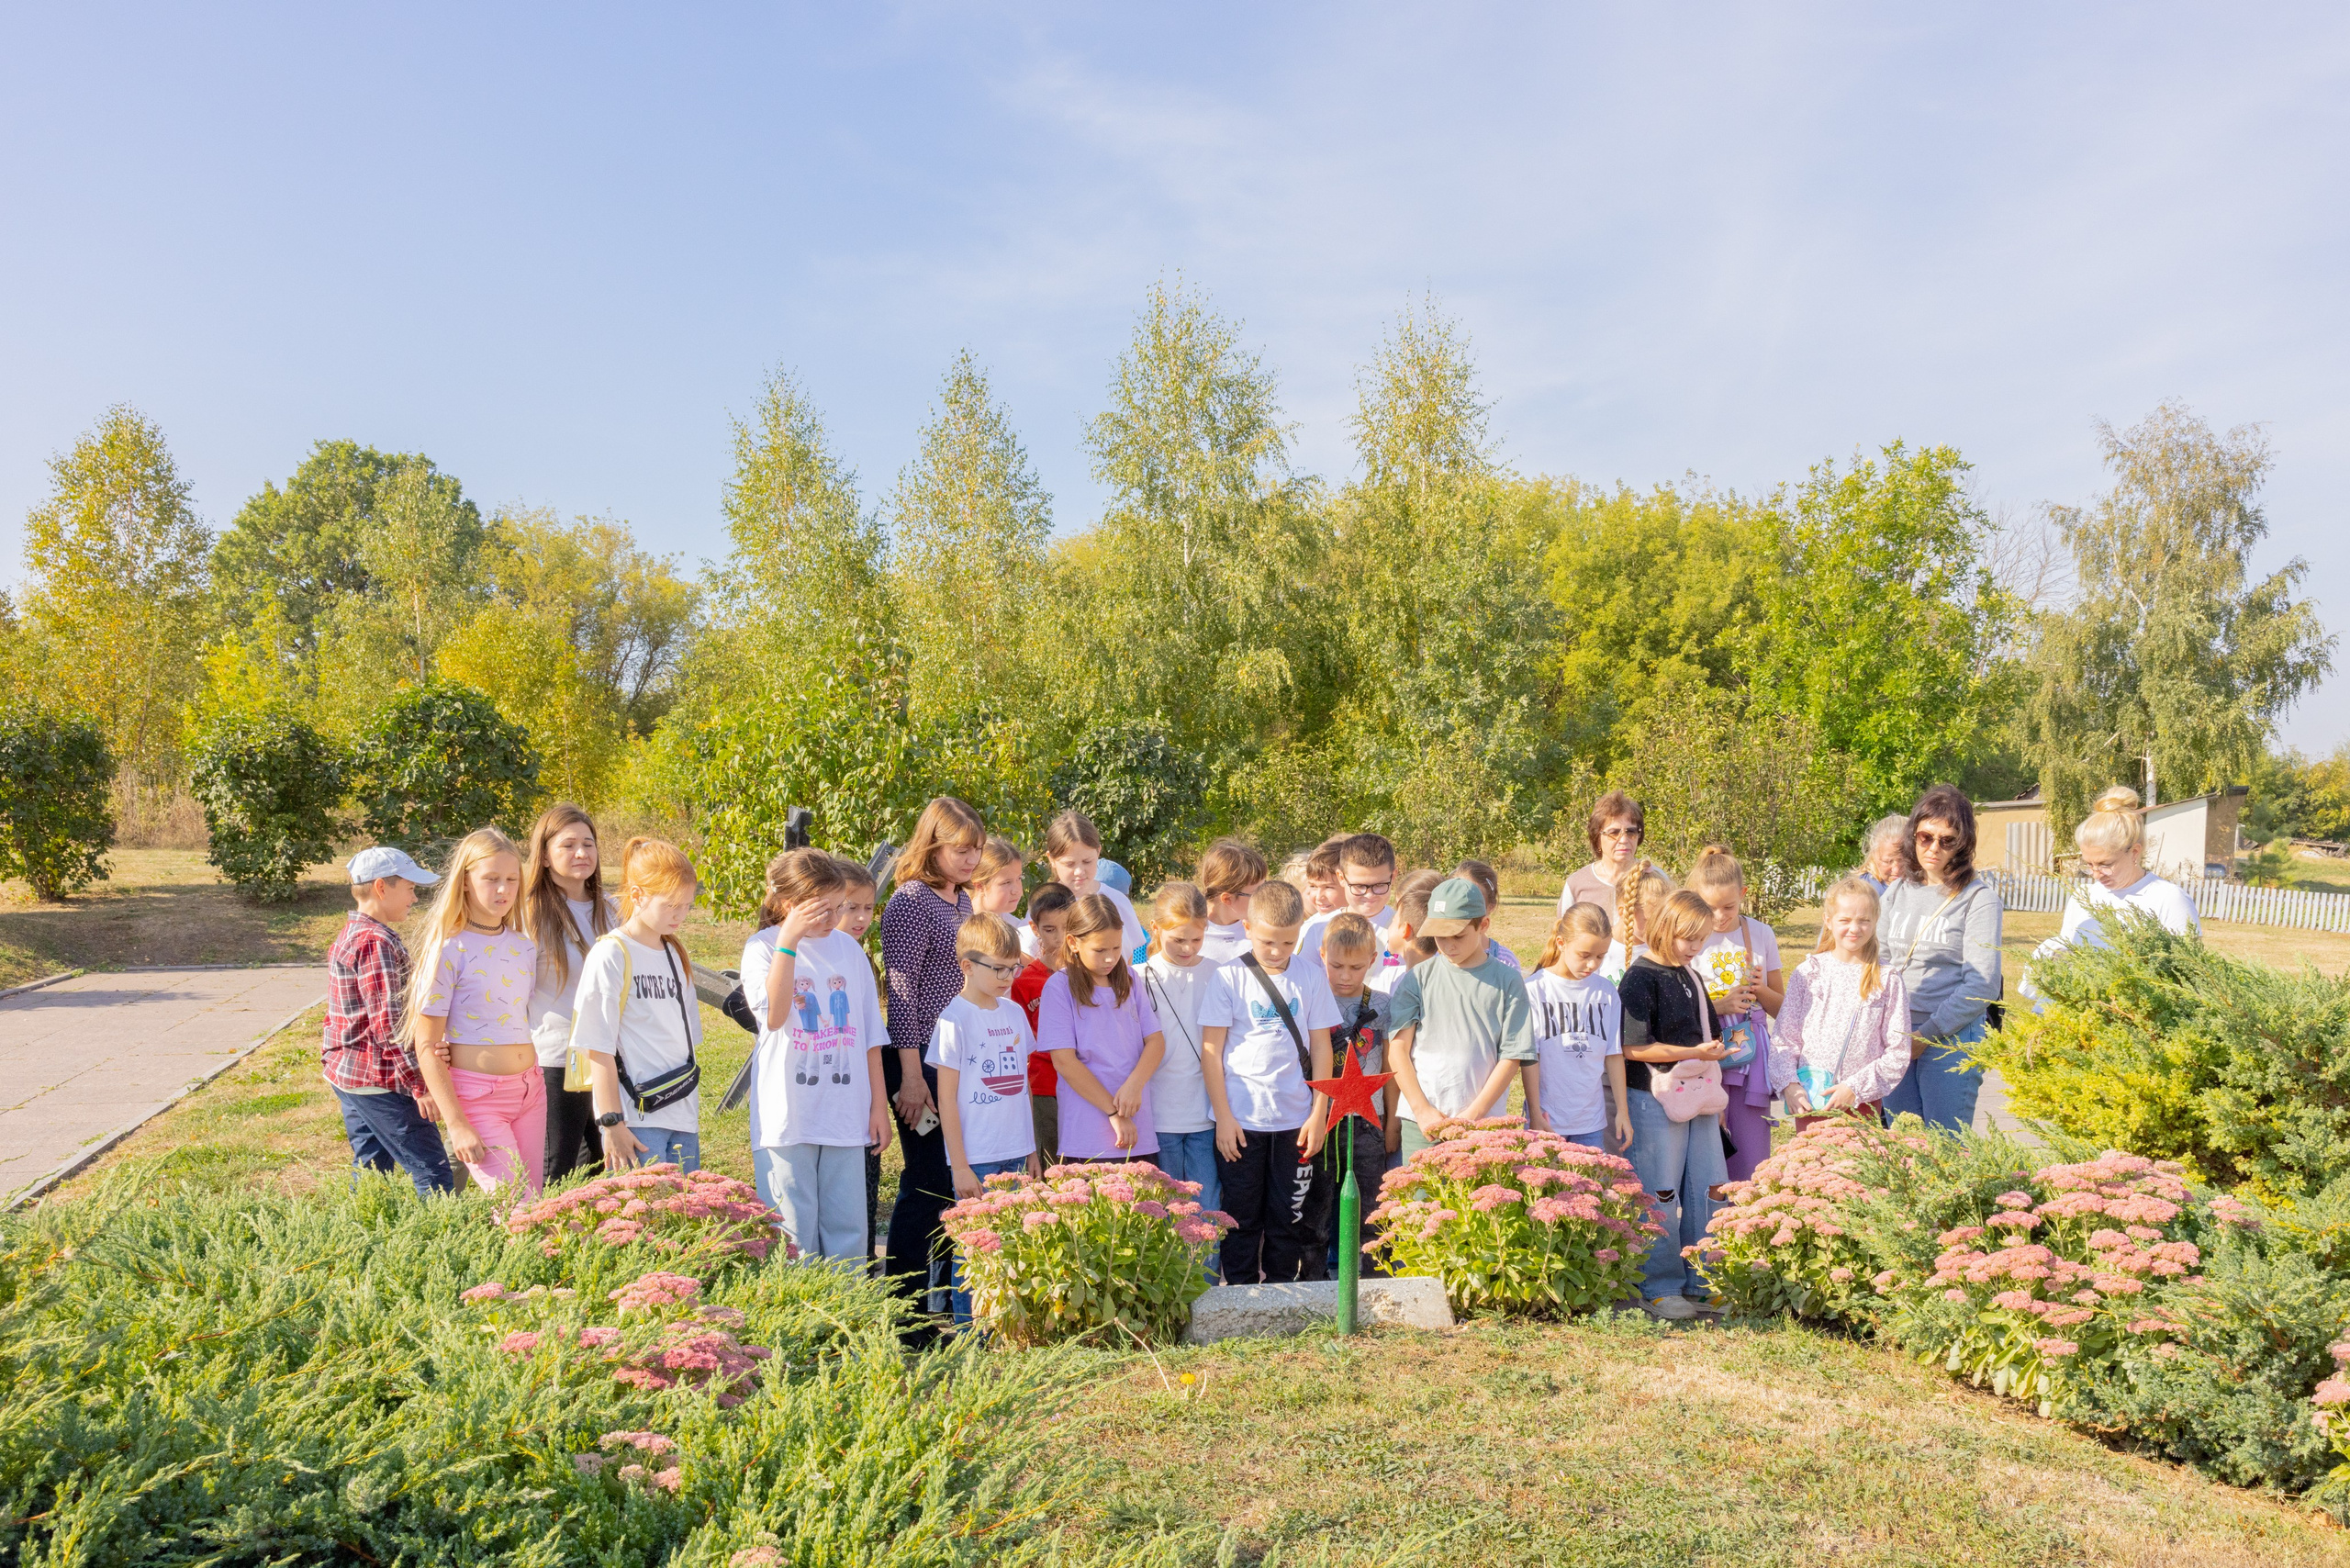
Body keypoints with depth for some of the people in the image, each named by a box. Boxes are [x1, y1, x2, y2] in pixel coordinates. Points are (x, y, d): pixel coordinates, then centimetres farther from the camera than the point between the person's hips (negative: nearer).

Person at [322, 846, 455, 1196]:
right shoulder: (377, 942, -17)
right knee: (433, 1174, -9)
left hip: (345, 1073, 10)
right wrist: (420, 1084, -19)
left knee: (370, 1169, 14)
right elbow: (388, 1024, -21)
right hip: (378, 1079, -10)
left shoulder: (348, 936, 15)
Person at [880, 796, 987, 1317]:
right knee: (927, 1182, -3)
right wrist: (911, 1075, -18)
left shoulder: (963, 901, 14)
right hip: (924, 1060, -8)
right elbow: (901, 992, -15)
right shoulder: (911, 902, -12)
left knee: (957, 1180, 12)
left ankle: (948, 1297, 24)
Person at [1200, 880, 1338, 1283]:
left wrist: (1318, 1114, 2)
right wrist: (1224, 1116, -7)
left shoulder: (1311, 977, 2)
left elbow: (1320, 1047, 6)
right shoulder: (1229, 978, -5)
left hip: (1295, 1120, 2)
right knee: (1242, 1218, 7)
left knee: (1290, 1216, 9)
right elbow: (1211, 1049, -3)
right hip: (1241, 1119, -2)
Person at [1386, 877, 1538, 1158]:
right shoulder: (1418, 978, 5)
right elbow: (1397, 1048, 4)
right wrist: (1422, 1110, -4)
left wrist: (1472, 1115, -5)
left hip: (1481, 1125, -1)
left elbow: (1512, 1057, 1)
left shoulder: (1508, 981, 2)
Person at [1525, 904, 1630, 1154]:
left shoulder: (1605, 990, 4)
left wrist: (1622, 1111, 9)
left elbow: (1614, 1054, 9)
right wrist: (1535, 1114, -7)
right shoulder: (1535, 988, -7)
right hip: (1548, 1119, -3)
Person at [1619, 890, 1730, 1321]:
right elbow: (1633, 1047, -18)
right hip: (1656, 1102, -7)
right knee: (1661, 1197, -2)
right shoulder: (1641, 978, -11)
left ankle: (1700, 1280, 21)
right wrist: (1695, 1053, -17)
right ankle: (1657, 1288, 8)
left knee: (1707, 1191, 9)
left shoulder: (1692, 977, 15)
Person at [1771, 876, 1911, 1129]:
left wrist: (1855, 1089, -11)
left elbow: (1899, 1052, -2)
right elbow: (1783, 1038, 3)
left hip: (1861, 1104, -1)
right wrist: (1789, 1084, -11)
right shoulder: (1807, 973, 3)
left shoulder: (1887, 981, -1)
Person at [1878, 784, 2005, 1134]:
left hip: (1952, 1039, -5)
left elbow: (1982, 985, -10)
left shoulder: (1978, 897, -4)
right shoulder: (1897, 891, 11)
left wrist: (1927, 1034, -12)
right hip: (1897, 1039, 5)